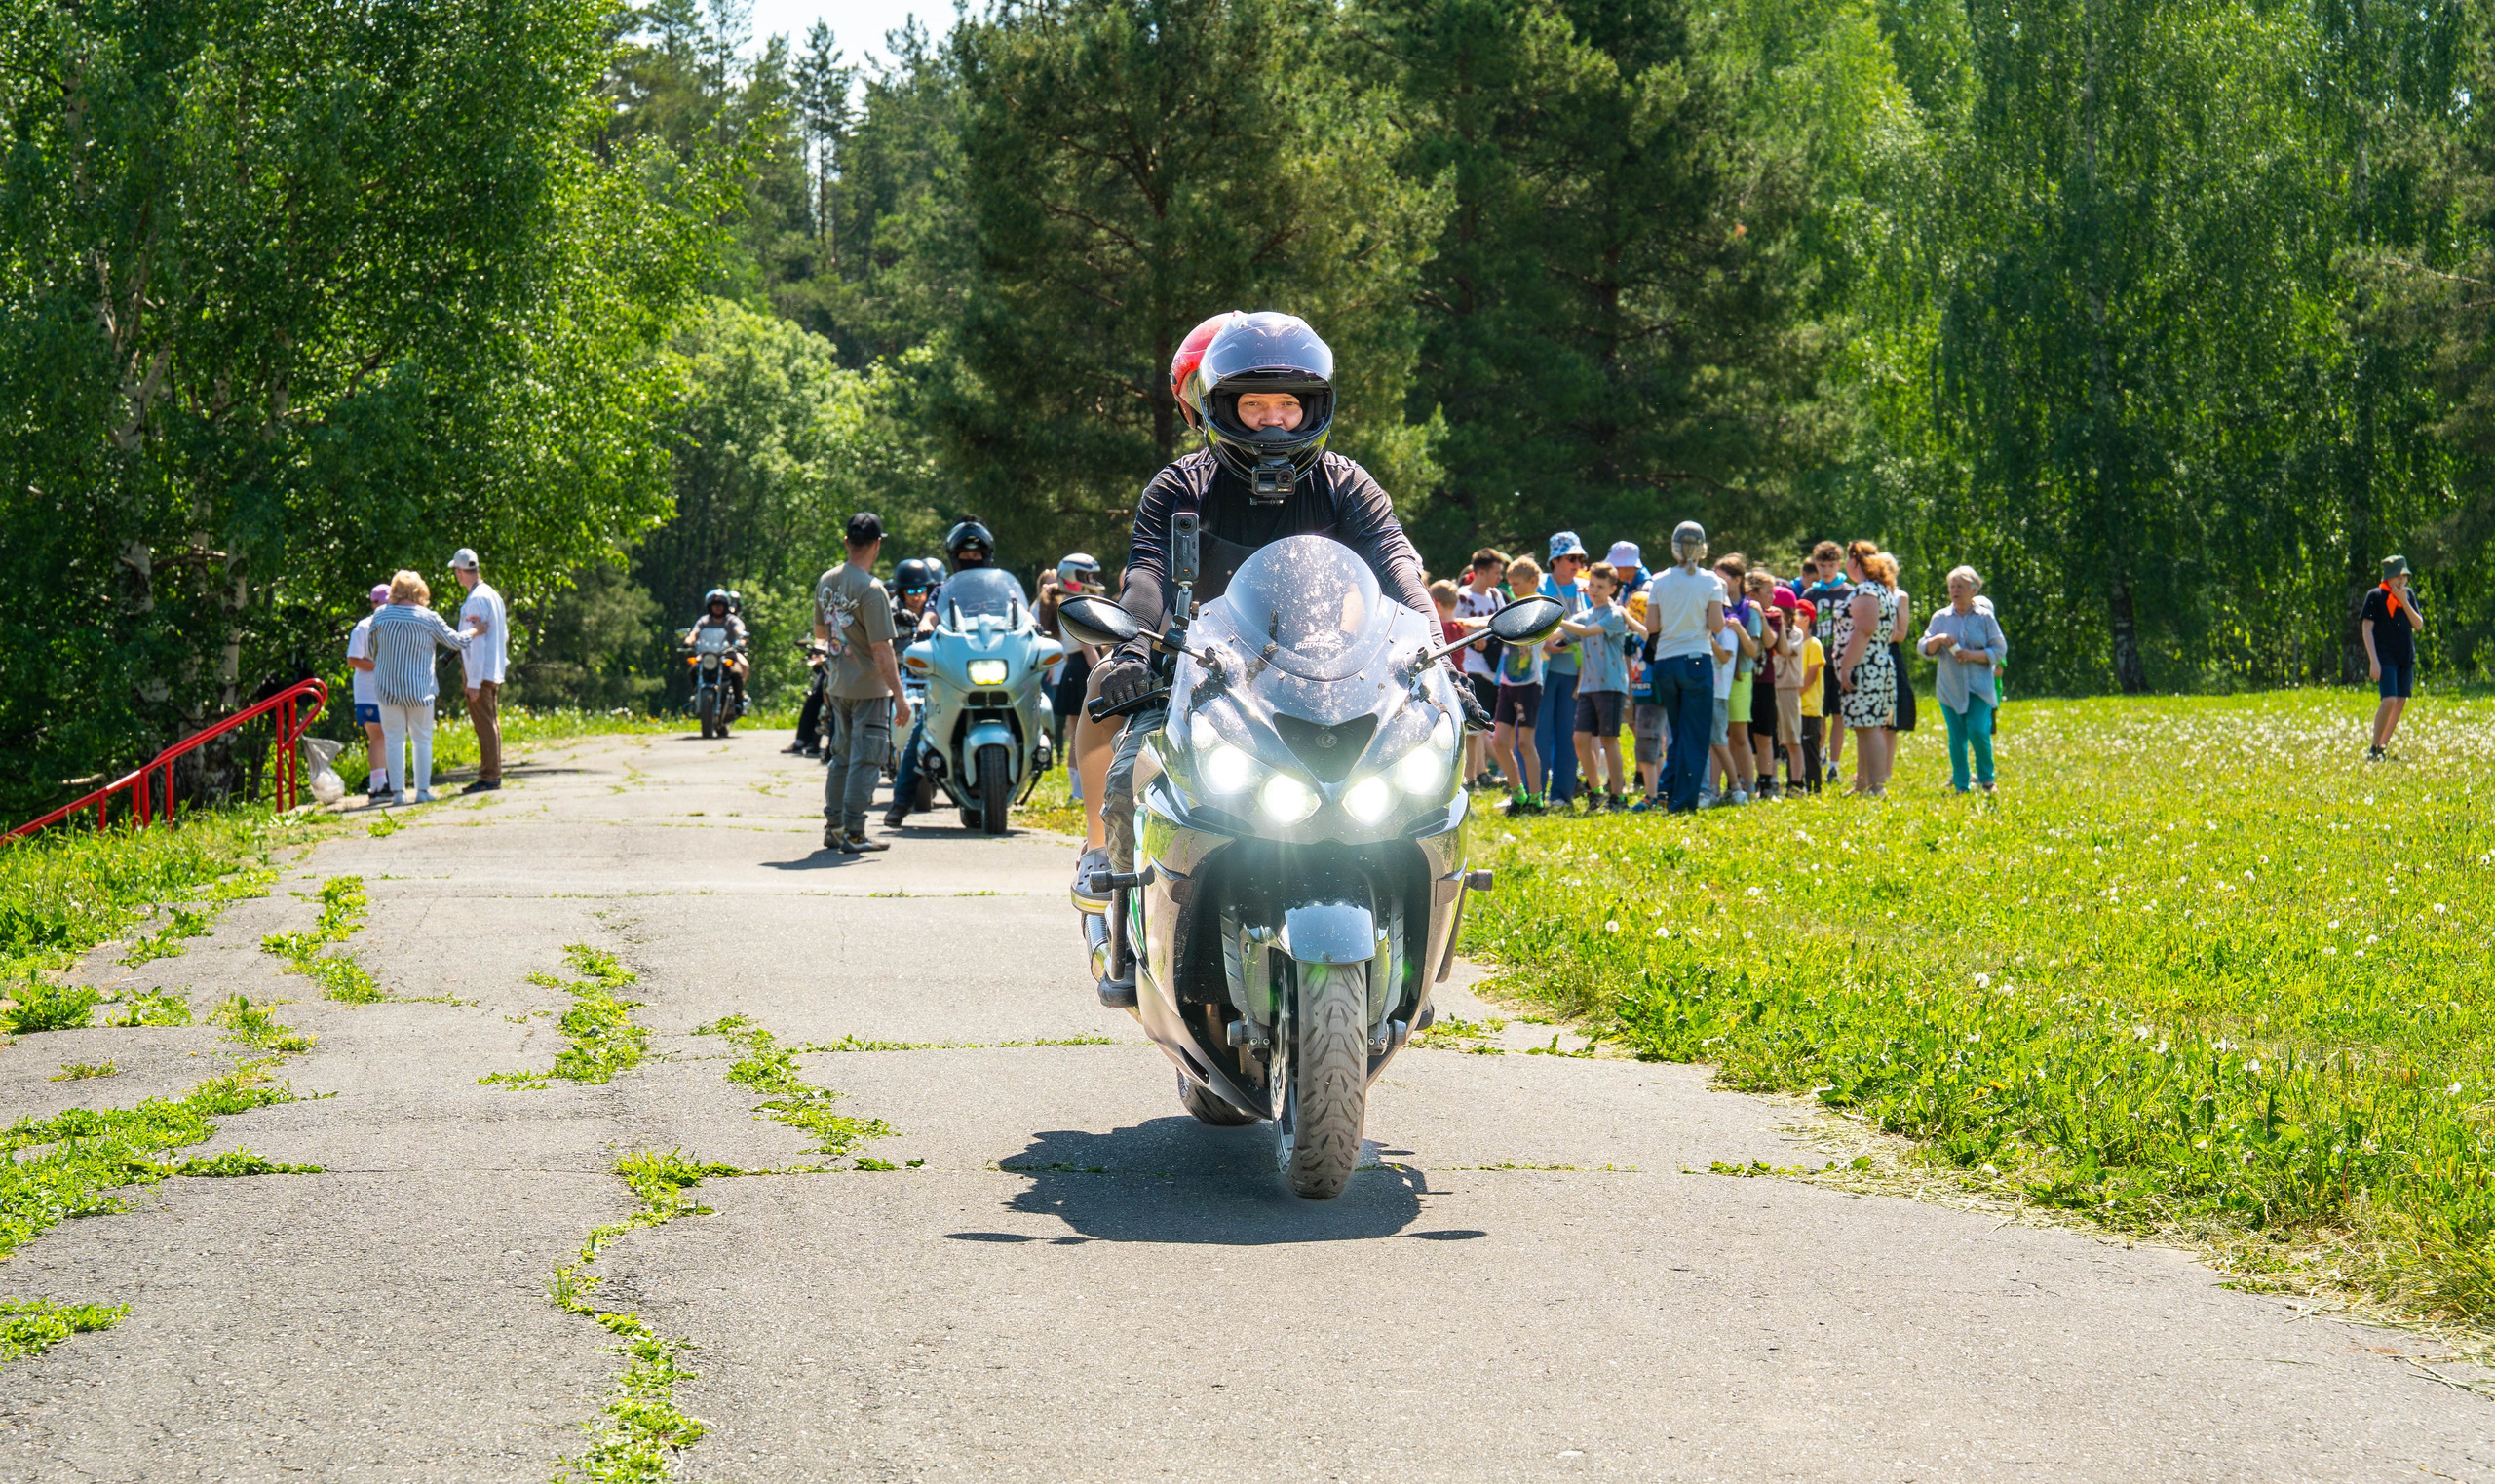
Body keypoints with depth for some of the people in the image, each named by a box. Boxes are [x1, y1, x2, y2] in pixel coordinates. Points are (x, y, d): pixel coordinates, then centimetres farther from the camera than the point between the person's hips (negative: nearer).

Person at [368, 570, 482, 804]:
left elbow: (373, 651, 10)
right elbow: (456, 641, 4)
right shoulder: (428, 618, -6)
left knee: (394, 740, 6)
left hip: (388, 688, 1)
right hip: (419, 689, -1)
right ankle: (423, 790, 6)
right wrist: (476, 631, 22)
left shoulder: (380, 616, -1)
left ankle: (397, 791, 2)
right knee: (422, 740, 8)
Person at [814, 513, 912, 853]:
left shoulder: (826, 581, 5)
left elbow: (820, 633, 18)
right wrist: (899, 695, -17)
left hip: (836, 685, 8)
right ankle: (853, 833, -3)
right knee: (865, 759, -2)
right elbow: (881, 649, -21)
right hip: (868, 688, -8)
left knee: (841, 757, 16)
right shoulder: (871, 589, -19)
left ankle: (833, 828, 20)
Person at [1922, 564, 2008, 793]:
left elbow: (2000, 649, 0)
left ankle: (1986, 778, 7)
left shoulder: (1985, 617, 2)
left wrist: (1973, 655, -15)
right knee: (1957, 737, 2)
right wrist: (1938, 640, -16)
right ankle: (1960, 785, 11)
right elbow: (1925, 649, 6)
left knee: (1978, 731, -14)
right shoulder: (1940, 617, 7)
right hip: (1950, 686, 2)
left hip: (1979, 687, -2)